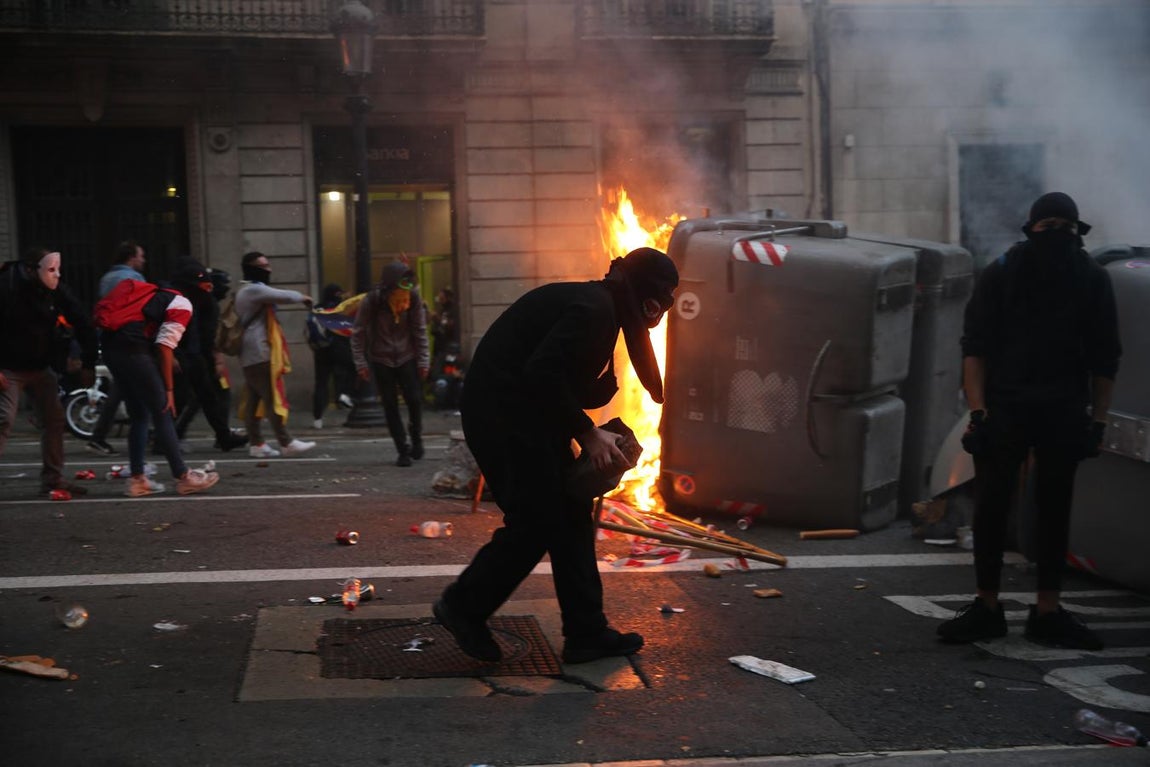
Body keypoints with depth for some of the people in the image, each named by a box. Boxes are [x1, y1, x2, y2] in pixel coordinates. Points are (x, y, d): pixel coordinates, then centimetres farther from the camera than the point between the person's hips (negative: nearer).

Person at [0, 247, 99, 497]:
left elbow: (82, 324, -1)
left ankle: (52, 479, 15)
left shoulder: (57, 291, -7)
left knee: (53, 419, 5)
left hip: (40, 367, 6)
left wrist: (88, 364, -4)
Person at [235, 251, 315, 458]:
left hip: (250, 355, 11)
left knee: (253, 400, 8)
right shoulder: (254, 290, -11)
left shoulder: (247, 291, 23)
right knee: (273, 398, -10)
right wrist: (302, 297, 3)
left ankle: (256, 443, 9)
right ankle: (286, 442, -10)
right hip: (259, 353, -11)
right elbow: (284, 297, -16)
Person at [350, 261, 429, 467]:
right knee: (390, 405, -1)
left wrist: (423, 360, -2)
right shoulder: (372, 302, -18)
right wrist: (361, 363, -8)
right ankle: (403, 450, 8)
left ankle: (416, 437, 19)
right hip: (381, 360, -1)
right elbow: (358, 333, -7)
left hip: (407, 357, 1)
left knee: (415, 399, -8)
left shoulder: (414, 300, -13)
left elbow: (420, 331, -2)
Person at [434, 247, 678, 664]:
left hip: (527, 412, 11)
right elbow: (543, 373, -27)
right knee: (536, 522, -5)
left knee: (571, 515, 10)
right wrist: (587, 433, -20)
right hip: (503, 414, -11)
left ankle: (586, 633, 14)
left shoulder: (598, 307, 15)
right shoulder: (593, 309, -17)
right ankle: (463, 605, 12)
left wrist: (592, 436, 3)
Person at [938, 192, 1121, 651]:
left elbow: (1104, 358, 8)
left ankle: (1048, 612, 15)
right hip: (1005, 407, -1)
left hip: (1063, 412, 2)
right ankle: (986, 608, 10)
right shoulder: (1000, 276, 0)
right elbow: (975, 346, -2)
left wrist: (1097, 420, 2)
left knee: (1055, 510, 7)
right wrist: (977, 410, -10)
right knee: (990, 507, -1)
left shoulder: (1092, 280, 5)